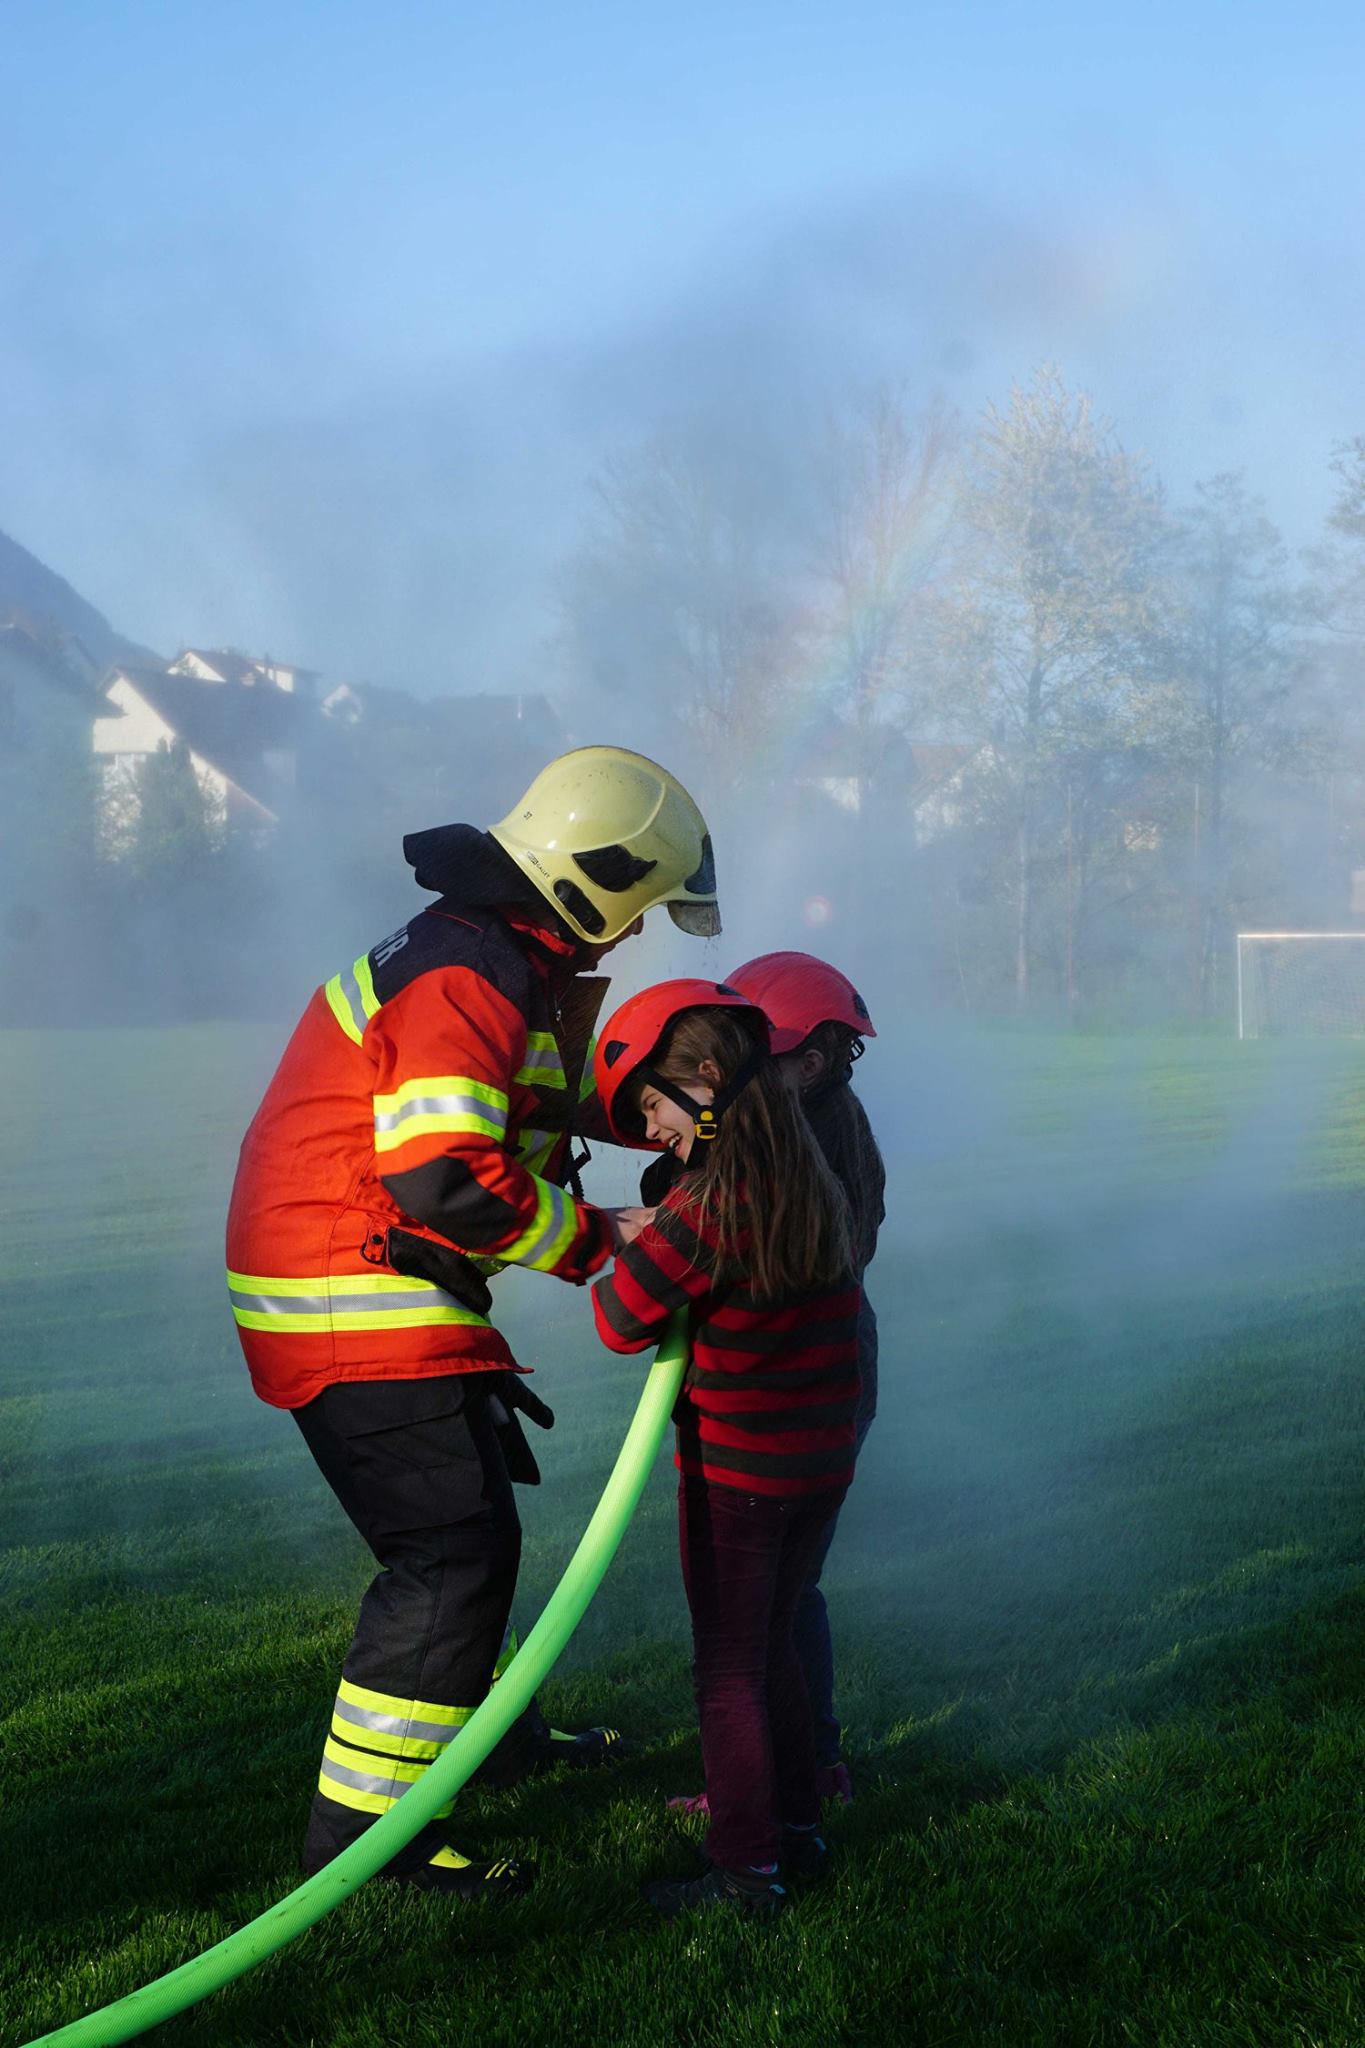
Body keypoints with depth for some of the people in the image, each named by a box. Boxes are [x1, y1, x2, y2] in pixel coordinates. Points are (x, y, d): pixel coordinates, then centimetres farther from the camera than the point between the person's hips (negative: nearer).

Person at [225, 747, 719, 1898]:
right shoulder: (467, 981, -22)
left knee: (476, 1524, 23)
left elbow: (566, 1091, 26)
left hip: (387, 1287, 11)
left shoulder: (503, 963, 13)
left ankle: (479, 1723, 42)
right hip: (356, 1305, -11)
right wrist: (596, 1239, -19)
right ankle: (362, 1824, -6)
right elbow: (443, 1179, -31)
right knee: (452, 1551, -11)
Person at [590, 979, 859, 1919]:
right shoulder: (815, 1186, 4)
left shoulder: (707, 1207, -21)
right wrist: (659, 1238, 3)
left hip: (736, 1470, -7)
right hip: (822, 1462, 7)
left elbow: (622, 1320, -18)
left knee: (728, 1667, 3)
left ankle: (745, 1869, 7)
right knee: (773, 1647, 21)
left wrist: (625, 1246, -1)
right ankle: (797, 1827, 29)